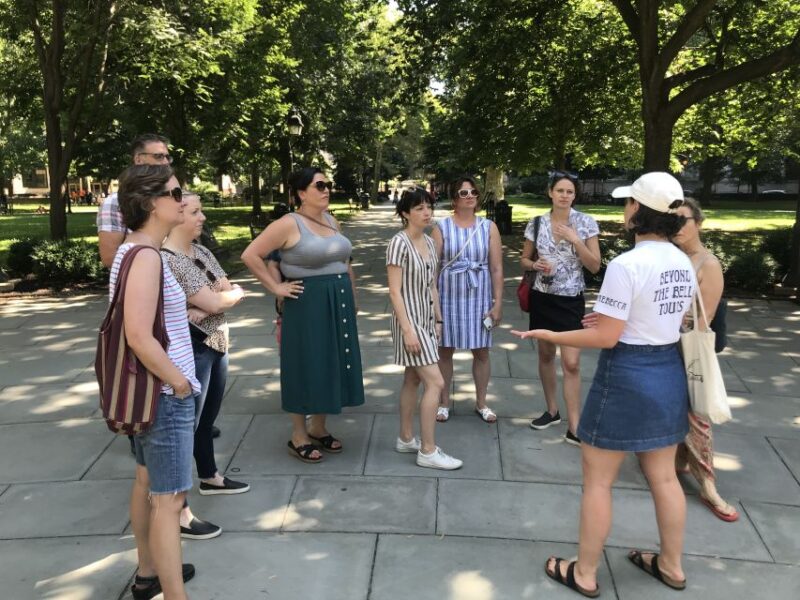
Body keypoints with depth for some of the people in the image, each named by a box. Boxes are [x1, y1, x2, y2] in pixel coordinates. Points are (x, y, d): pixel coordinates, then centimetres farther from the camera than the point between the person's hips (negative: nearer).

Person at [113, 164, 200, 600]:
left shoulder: (131, 250, 8)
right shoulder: (146, 255, -22)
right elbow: (138, 337, -28)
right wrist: (178, 382, -18)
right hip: (163, 391, -10)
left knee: (147, 481, 22)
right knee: (169, 498, -2)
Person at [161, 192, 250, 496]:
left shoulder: (202, 251, 9)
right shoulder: (166, 260, -19)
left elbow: (229, 289, 3)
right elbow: (214, 302, -21)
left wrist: (206, 308, -16)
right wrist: (235, 294, -1)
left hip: (216, 344, 8)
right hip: (190, 349, -8)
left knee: (207, 418, 21)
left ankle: (209, 476, 37)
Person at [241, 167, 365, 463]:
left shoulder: (332, 221, 11)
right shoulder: (289, 224, -11)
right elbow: (250, 255, -14)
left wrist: (352, 299, 14)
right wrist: (277, 287, -13)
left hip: (338, 304, 7)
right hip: (307, 305, -7)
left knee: (331, 365, 13)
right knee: (306, 367, 2)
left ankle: (318, 428, 28)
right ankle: (298, 436, 16)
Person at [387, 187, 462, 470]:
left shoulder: (429, 242, 9)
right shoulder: (399, 242, -15)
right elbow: (395, 291, -18)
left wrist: (438, 320, 14)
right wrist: (407, 330, -21)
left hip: (426, 319, 8)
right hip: (410, 319, -8)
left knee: (413, 380, 15)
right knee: (435, 382, -9)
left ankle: (406, 439, 27)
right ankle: (428, 451, 1)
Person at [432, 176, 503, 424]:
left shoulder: (489, 227, 1)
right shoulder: (441, 227, -3)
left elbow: (496, 268, 1)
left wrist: (498, 302, -3)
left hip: (480, 297, 1)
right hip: (449, 296, -1)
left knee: (481, 351, 9)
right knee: (445, 350, 8)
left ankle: (481, 402, 25)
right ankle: (444, 402, 23)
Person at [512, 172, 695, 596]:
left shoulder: (626, 265, -22)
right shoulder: (684, 263, 4)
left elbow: (606, 338, -20)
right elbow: (670, 321, 13)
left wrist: (549, 336, -10)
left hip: (627, 378, -8)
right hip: (669, 374, 8)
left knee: (597, 481, 7)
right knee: (663, 477, 21)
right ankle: (671, 566, 37)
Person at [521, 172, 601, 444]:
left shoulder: (586, 223, -5)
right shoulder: (536, 223, 0)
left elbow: (595, 266, -7)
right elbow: (524, 260, 10)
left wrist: (575, 240, -19)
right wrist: (536, 265, -12)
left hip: (571, 300, -3)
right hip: (542, 298, 3)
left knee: (571, 363, -9)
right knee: (545, 355, 14)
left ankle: (574, 427, -1)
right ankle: (552, 410, 32)